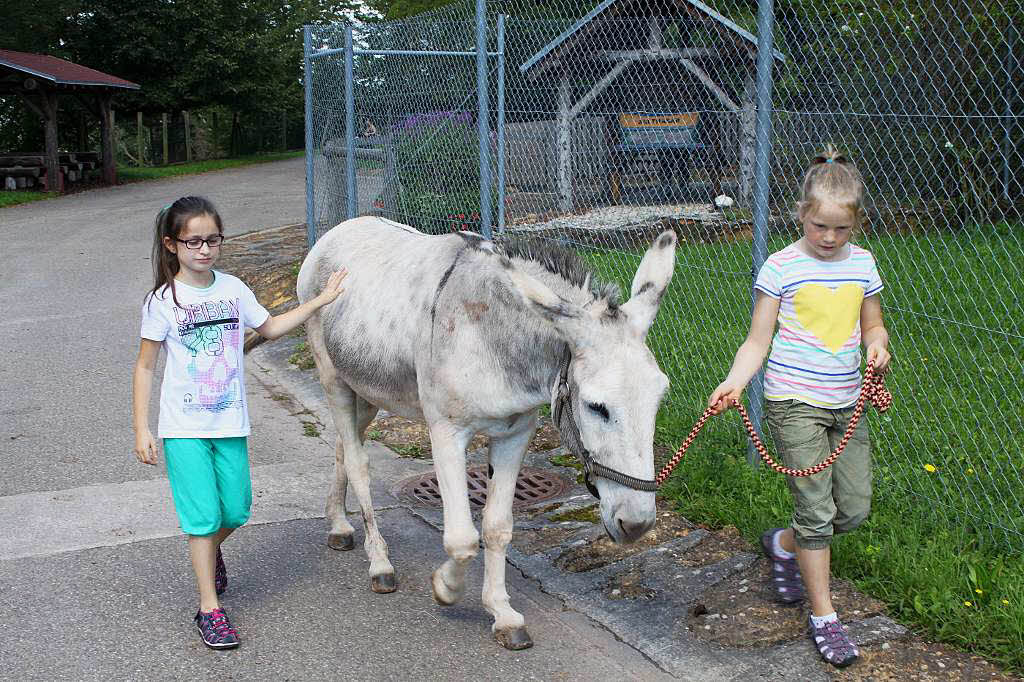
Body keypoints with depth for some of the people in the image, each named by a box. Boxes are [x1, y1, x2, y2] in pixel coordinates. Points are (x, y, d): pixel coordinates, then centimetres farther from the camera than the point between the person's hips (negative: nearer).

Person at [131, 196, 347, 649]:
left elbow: (269, 328, 19)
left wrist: (321, 300, 17)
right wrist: (141, 430, -9)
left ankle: (210, 551, 43)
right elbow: (145, 366, -5)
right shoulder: (164, 301, -9)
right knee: (203, 515, -4)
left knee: (236, 510, 9)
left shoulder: (233, 289, 2)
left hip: (230, 422, 4)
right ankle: (210, 609, 6)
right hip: (183, 426, -4)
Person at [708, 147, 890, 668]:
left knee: (855, 508, 7)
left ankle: (782, 544, 36)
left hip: (845, 403, 5)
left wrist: (877, 346, -5)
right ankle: (823, 617, 9)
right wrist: (734, 382, -21)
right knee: (816, 508, -6)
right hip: (793, 404, -5)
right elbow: (758, 340, -5)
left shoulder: (862, 264, 5)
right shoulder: (781, 268, -8)